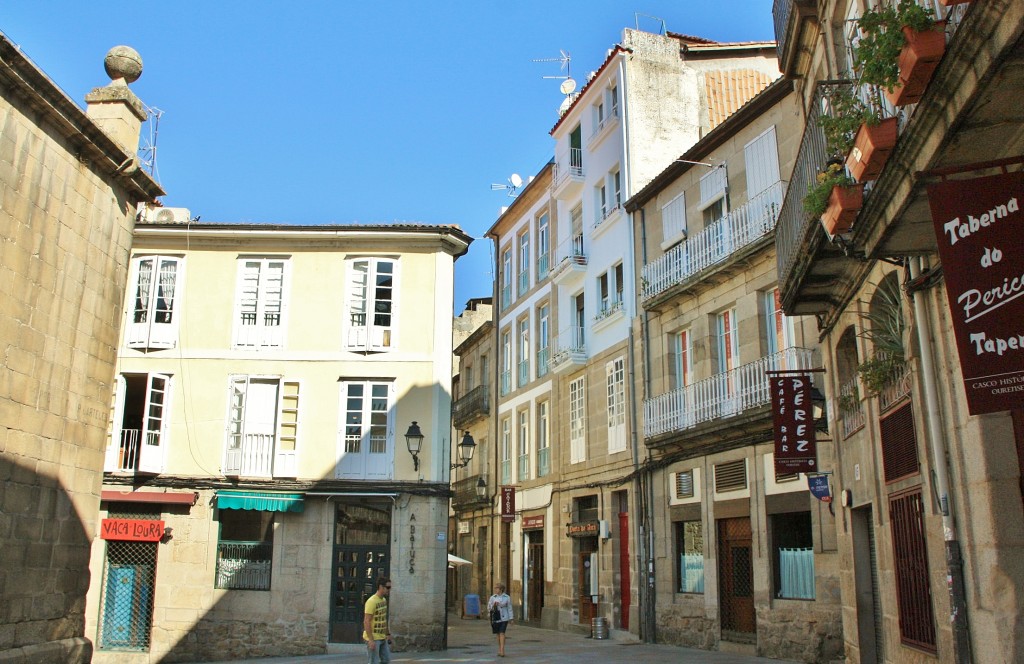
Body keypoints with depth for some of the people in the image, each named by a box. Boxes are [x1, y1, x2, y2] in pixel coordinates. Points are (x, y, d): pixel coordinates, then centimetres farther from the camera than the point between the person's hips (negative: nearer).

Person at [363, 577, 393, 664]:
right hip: (373, 638, -9)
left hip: (382, 638, 9)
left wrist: (388, 634, 16)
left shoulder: (384, 600, 8)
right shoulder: (371, 602, -20)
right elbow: (366, 622, -22)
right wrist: (371, 640, -24)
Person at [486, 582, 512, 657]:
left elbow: (509, 608, 2)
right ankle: (499, 649, 23)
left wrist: (510, 619, 0)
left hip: (504, 618, -3)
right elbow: (489, 608, 7)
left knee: (502, 633, -13)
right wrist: (493, 606, -14)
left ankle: (502, 651, -18)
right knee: (498, 634, 10)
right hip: (495, 618, 3)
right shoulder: (492, 597, 3)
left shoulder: (507, 597, -2)